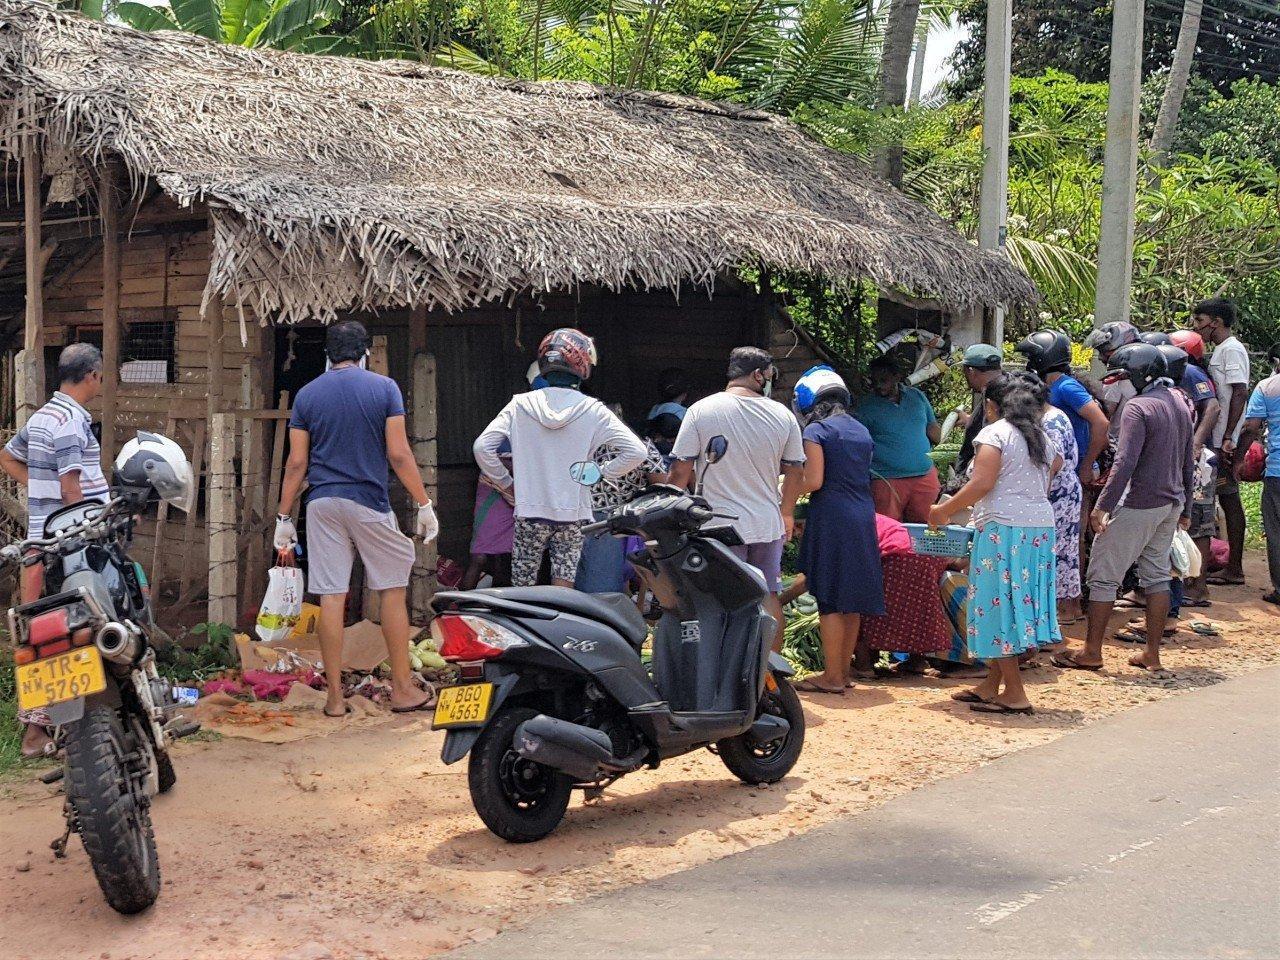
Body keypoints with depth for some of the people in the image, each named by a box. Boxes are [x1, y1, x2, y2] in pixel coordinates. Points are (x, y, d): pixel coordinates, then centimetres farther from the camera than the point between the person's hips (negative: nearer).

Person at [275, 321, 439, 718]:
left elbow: (296, 462, 5)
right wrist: (423, 504, 0)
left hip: (322, 504, 3)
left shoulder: (307, 395, 6)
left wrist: (284, 516, 10)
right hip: (369, 503, -2)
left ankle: (335, 696, 6)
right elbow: (398, 454, -6)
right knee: (392, 590, 8)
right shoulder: (384, 388, -1)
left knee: (331, 597, 2)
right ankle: (403, 688, 11)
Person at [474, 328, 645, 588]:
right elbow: (636, 452, -8)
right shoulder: (593, 410, -4)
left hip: (529, 510, 1)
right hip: (573, 512, -1)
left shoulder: (520, 405, -1)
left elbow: (483, 447, -4)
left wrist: (506, 483, 8)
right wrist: (600, 473, 3)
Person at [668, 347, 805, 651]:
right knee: (768, 596, 15)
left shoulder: (701, 410, -6)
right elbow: (796, 471, 8)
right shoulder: (783, 415, 1)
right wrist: (787, 513, 24)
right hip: (768, 524, 3)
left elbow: (680, 470, -7)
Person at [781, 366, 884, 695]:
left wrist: (790, 494, 4)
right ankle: (845, 670, 19)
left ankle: (832, 676, 1)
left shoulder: (816, 430, -6)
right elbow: (862, 476, 15)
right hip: (864, 516, 7)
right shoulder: (861, 430, 15)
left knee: (830, 600, -2)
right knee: (852, 600, 12)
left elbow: (815, 481, -15)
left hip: (831, 517, -7)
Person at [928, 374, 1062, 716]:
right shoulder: (1042, 437, 17)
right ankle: (991, 685, 19)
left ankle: (1014, 694, -3)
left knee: (1000, 602, -3)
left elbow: (982, 484, -15)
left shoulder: (995, 433, -6)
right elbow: (1051, 476, 18)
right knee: (1021, 599, 11)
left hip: (1004, 527, -8)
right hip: (1041, 525, 8)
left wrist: (944, 511, -7)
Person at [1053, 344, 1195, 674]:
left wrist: (1103, 505, -22)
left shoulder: (1138, 408, -15)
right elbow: (1188, 462, 18)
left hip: (1138, 504, -9)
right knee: (1157, 576, 13)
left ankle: (1092, 653, 3)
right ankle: (1152, 654, 15)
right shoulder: (1180, 405, 12)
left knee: (1104, 575, -1)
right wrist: (1185, 508, 25)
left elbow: (1125, 463, -23)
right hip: (1171, 504, 9)